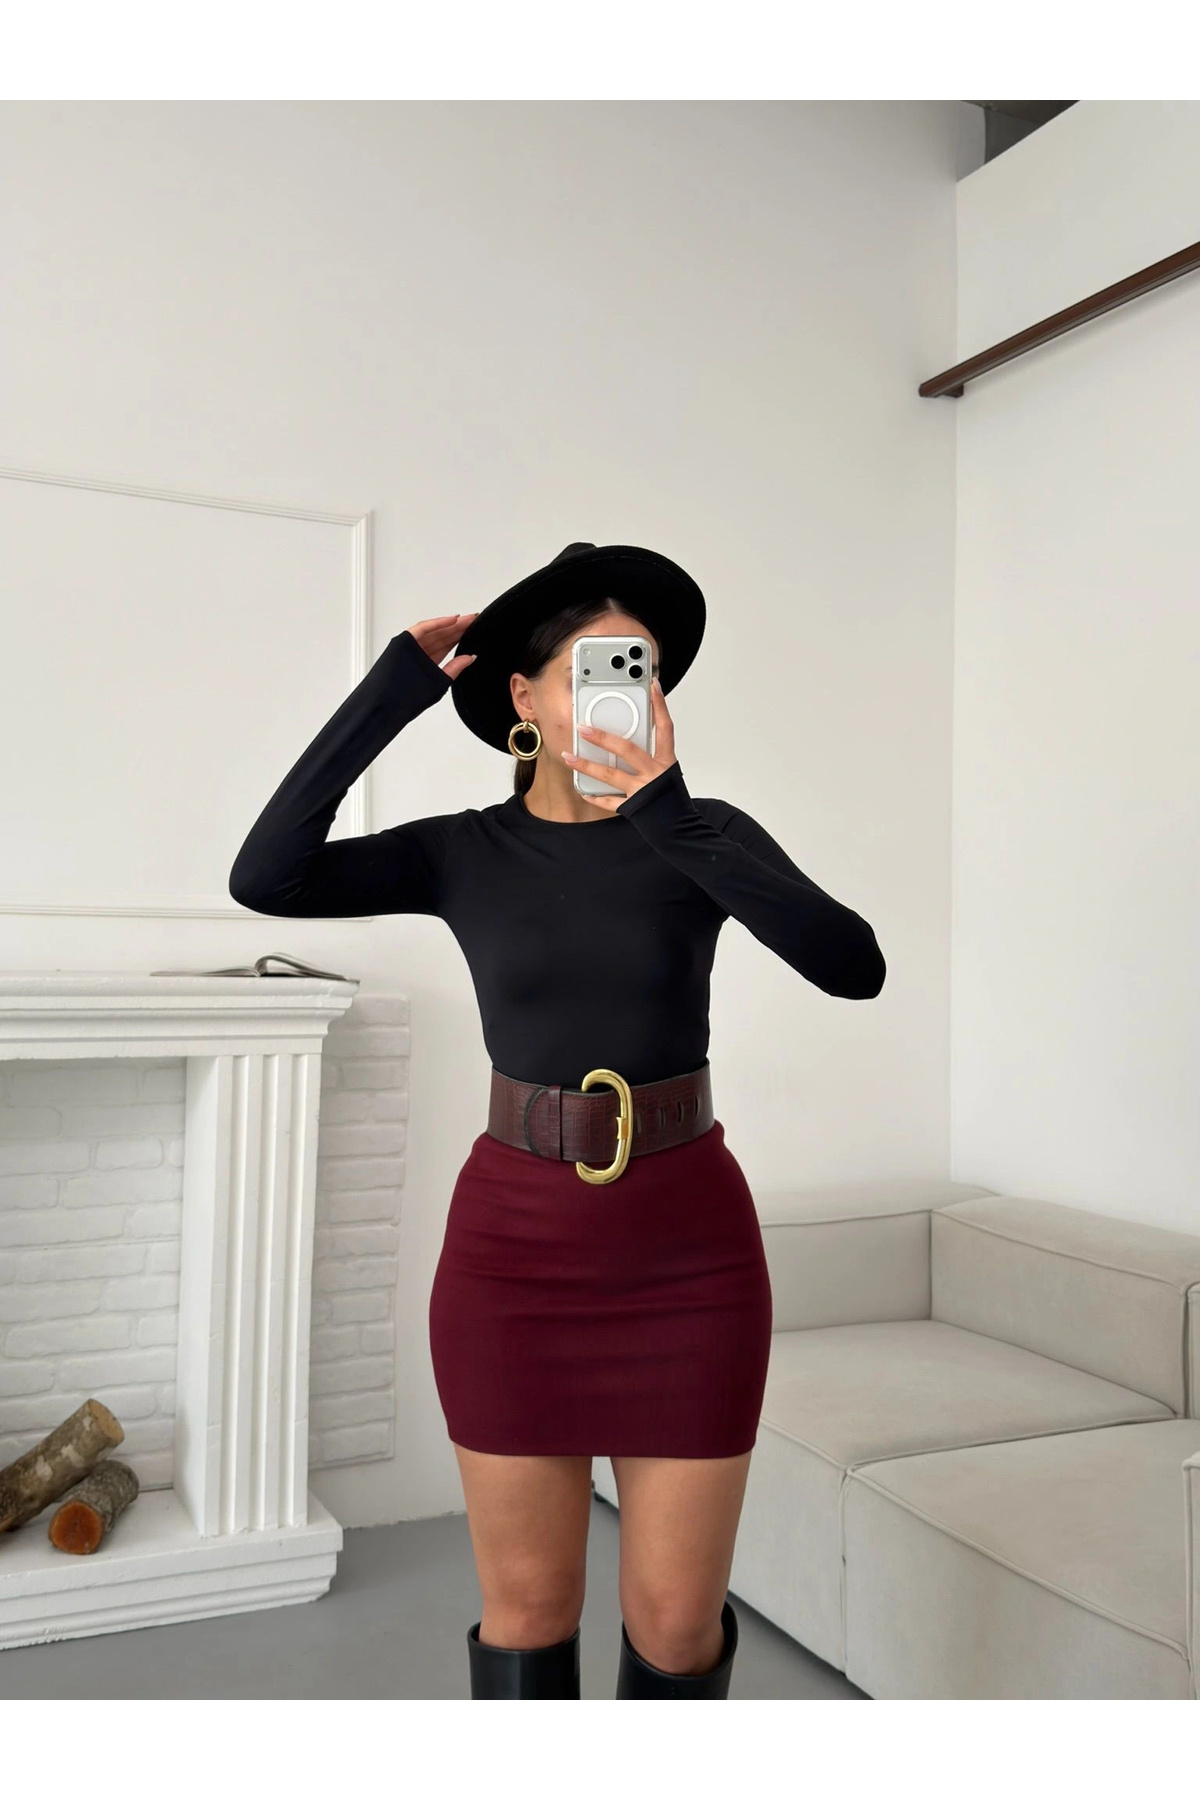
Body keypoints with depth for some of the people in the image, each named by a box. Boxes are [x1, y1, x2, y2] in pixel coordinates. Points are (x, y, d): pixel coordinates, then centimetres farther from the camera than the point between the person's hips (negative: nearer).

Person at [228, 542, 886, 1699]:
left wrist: (670, 820, -27)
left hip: (687, 1249, 0)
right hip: (516, 1245, 1)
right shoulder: (461, 851, 0)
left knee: (676, 1620, 9)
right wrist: (390, 691, -15)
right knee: (527, 1608, 11)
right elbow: (264, 880, -16)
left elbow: (855, 967, -19)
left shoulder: (708, 833, -3)